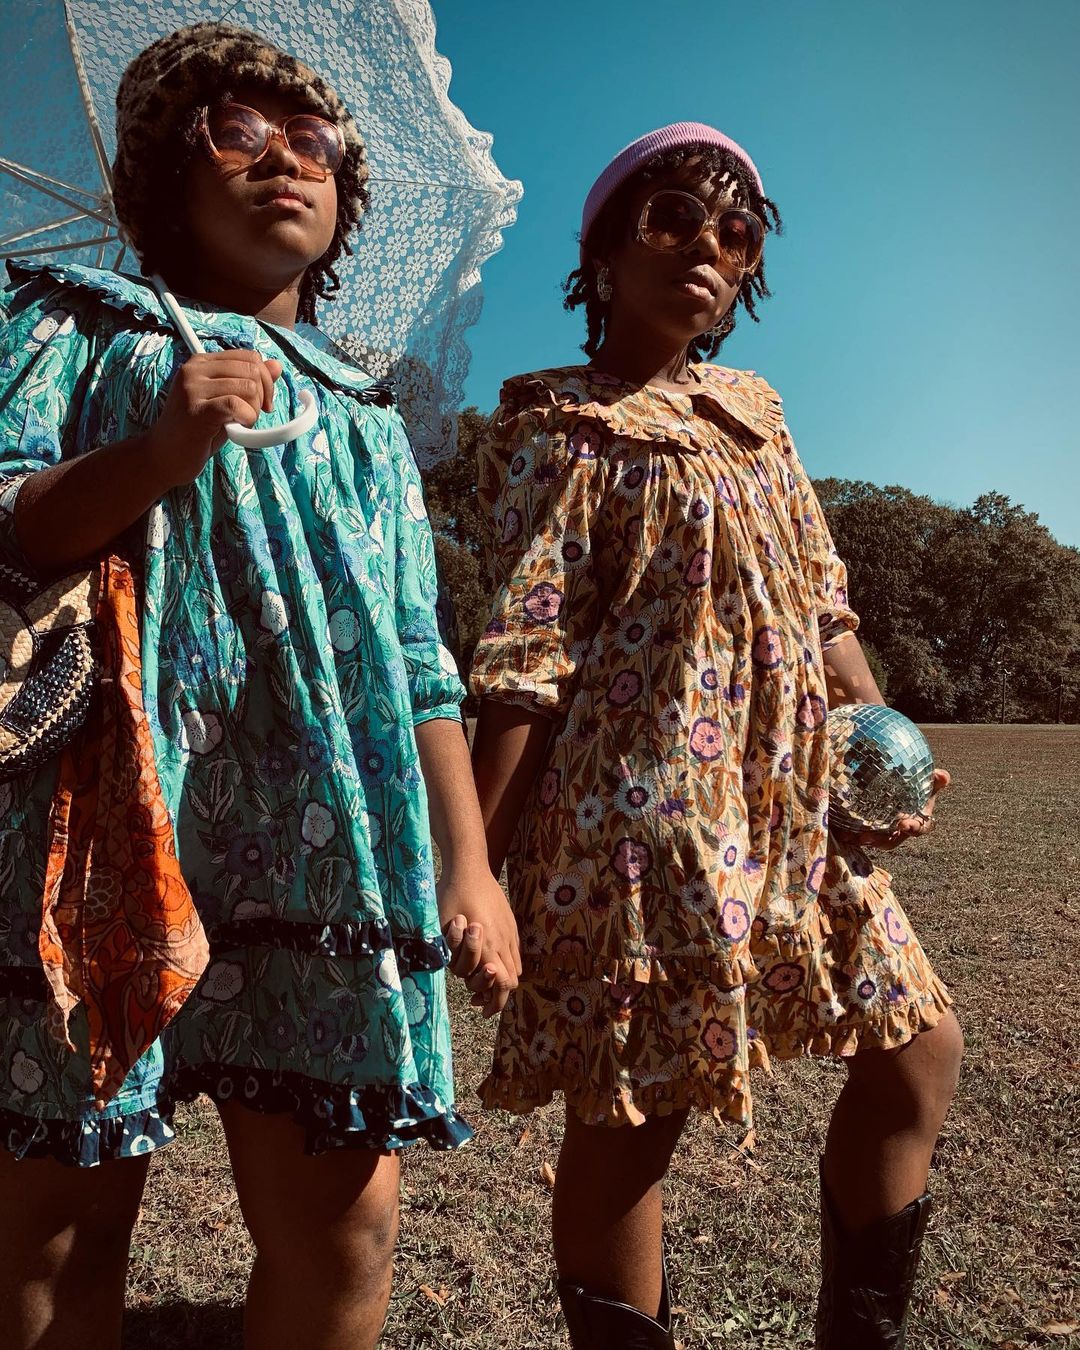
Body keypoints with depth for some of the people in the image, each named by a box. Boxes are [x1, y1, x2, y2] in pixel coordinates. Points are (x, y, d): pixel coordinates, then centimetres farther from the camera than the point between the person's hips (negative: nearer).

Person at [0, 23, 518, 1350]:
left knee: (341, 1218, 1)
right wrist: (150, 458, -15)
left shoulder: (367, 413, 23)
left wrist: (470, 863, 9)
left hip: (321, 833, 3)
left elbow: (423, 665, 16)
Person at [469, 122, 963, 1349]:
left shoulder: (754, 411, 18)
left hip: (794, 799, 8)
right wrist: (475, 861, -15)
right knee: (629, 1118, 4)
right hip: (642, 809, -8)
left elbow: (822, 601, 17)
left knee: (917, 1041, 16)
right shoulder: (556, 430, -4)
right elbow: (524, 660, -12)